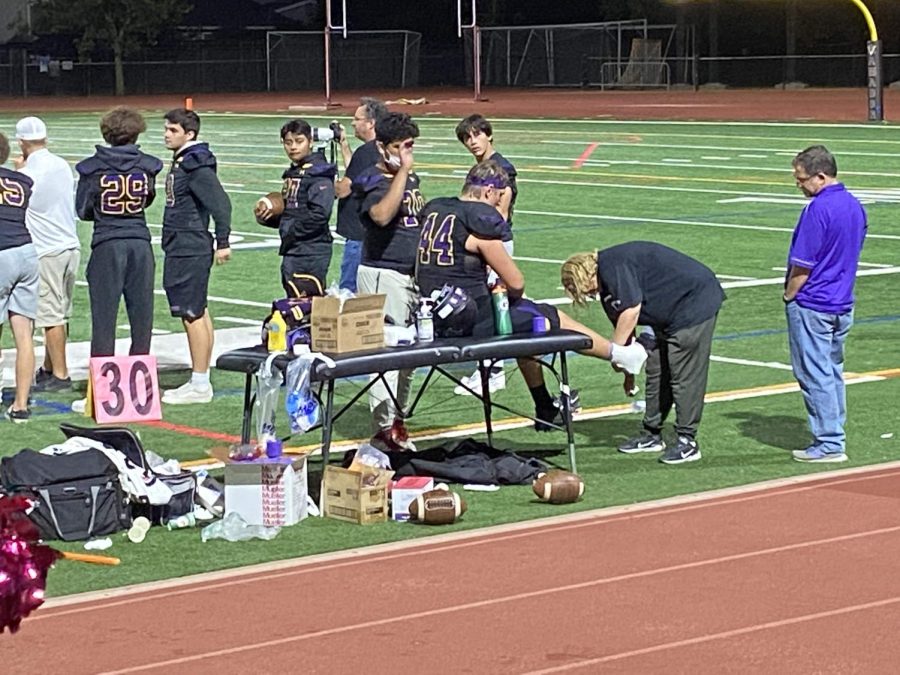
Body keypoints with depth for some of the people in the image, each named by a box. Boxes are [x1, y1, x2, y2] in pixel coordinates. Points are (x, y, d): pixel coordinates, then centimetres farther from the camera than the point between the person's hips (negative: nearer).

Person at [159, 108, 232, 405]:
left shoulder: (196, 166, -16)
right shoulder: (181, 162, 14)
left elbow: (220, 203, -22)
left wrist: (223, 242, -21)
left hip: (190, 252, -10)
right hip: (180, 250, 10)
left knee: (192, 314, -7)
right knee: (197, 313, 13)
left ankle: (200, 385, -3)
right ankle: (200, 381, 19)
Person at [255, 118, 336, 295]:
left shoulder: (319, 173, -11)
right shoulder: (292, 173, 18)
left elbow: (319, 214, -21)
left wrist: (292, 233, -14)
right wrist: (266, 216, 3)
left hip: (310, 252, -9)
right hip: (293, 252, 9)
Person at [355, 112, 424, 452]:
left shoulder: (412, 179, 14)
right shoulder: (372, 181, -11)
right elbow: (382, 214, -31)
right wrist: (402, 172, -27)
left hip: (412, 274, 8)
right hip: (382, 274, -8)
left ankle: (396, 421, 23)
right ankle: (384, 430, -8)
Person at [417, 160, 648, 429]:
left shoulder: (433, 210, 8)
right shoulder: (480, 218, -16)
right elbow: (516, 283, -9)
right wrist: (507, 294, 13)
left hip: (436, 319, 8)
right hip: (471, 320, -8)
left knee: (525, 328, 30)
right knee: (552, 319, 9)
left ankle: (546, 409, 42)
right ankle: (623, 354, 25)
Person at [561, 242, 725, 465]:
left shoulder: (613, 266, -18)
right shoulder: (607, 283, 13)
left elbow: (631, 310, -24)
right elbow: (625, 327, 20)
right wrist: (628, 372, 23)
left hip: (695, 303, -11)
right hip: (670, 315, 11)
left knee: (684, 376, -10)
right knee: (656, 373, 13)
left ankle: (687, 442, -6)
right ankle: (652, 435, 21)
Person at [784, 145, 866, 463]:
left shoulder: (818, 209, -19)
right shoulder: (855, 206, 8)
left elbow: (803, 264, -17)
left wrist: (789, 296, -5)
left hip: (812, 305, -9)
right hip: (843, 303, 9)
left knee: (815, 375, -3)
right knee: (833, 372, 15)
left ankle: (829, 443, -1)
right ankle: (834, 436, 19)